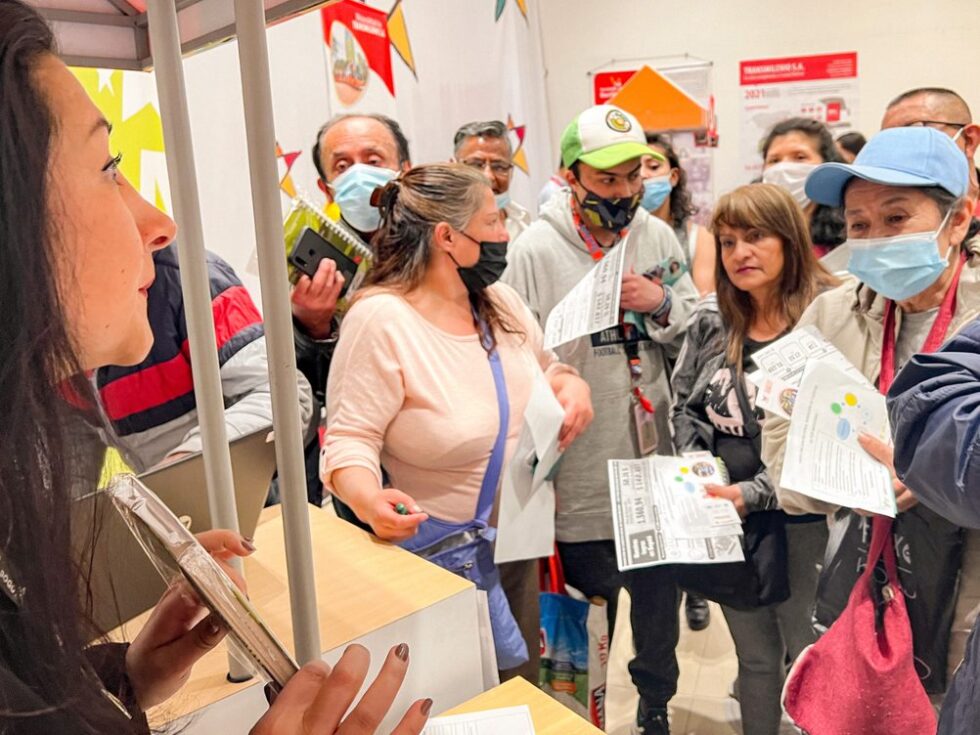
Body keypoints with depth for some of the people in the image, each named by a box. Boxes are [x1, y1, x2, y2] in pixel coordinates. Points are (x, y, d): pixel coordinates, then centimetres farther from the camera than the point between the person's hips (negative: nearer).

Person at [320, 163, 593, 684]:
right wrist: (370, 500, -40)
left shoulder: (501, 301, 1)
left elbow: (543, 369, 15)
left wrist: (571, 384, -7)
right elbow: (350, 438, -21)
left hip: (519, 545, 7)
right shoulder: (380, 319, -21)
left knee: (522, 694, 24)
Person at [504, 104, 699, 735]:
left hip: (657, 466, 4)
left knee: (660, 599, 22)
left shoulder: (658, 237, 2)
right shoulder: (536, 250, -11)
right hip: (582, 476, -3)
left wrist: (662, 304, -14)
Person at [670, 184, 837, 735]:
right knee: (755, 657, 21)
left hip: (799, 518, -4)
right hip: (725, 519, 4)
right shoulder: (711, 320, 2)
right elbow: (684, 407, 11)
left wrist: (754, 493, -20)